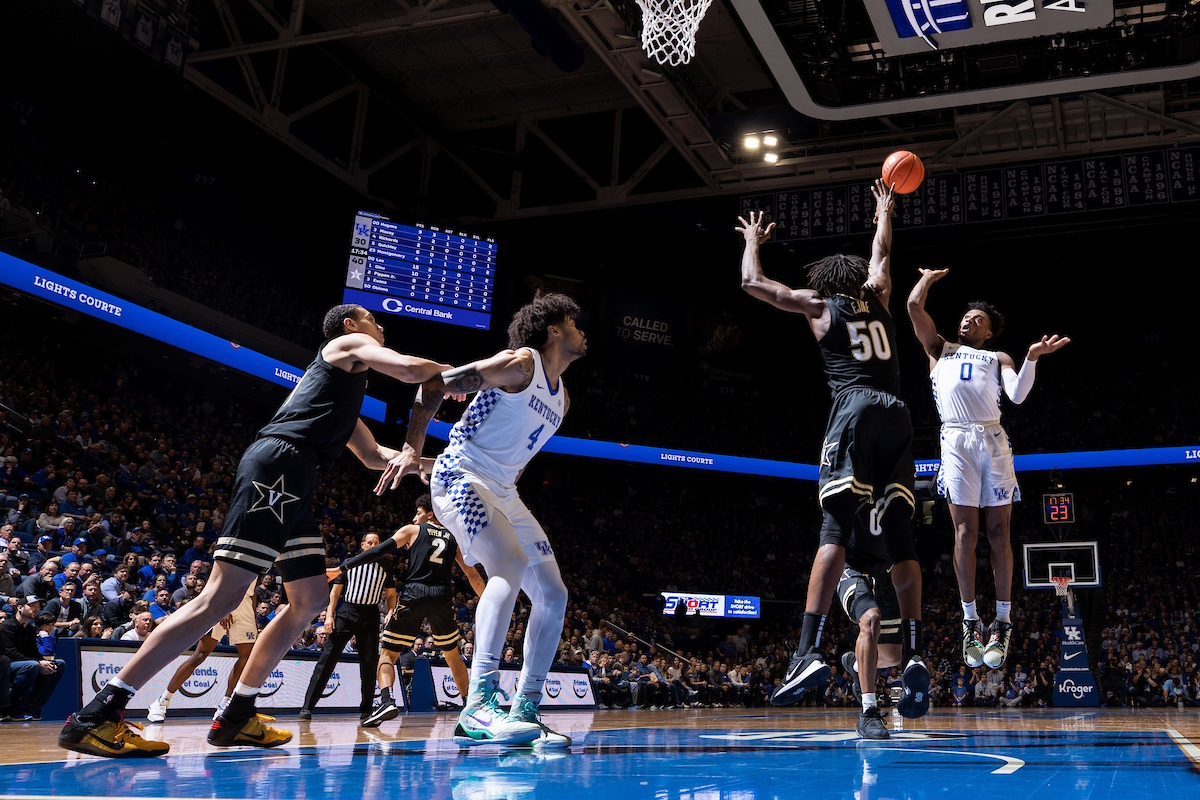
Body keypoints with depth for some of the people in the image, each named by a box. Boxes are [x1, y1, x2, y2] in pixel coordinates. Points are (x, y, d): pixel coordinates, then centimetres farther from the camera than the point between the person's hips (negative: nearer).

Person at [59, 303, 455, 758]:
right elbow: (409, 369, -6)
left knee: (310, 601, 11)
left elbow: (374, 456, 41)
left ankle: (236, 716, 14)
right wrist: (455, 372, 11)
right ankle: (96, 716, -17)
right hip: (277, 466, -11)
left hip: (291, 487, 11)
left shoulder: (345, 399, 35)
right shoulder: (348, 345, 9)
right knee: (221, 598, -16)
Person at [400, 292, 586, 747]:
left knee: (553, 595, 1)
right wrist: (412, 448, -21)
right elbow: (434, 384, -13)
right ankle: (480, 703, -33)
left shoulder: (562, 399, 18)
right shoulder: (521, 363, -9)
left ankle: (526, 709, 6)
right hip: (461, 479, -9)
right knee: (512, 565, -31)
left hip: (504, 494, 9)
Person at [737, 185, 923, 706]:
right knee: (899, 536, 3)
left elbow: (752, 282, 22)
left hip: (854, 410, -4)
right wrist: (883, 210, 60)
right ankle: (916, 653, 0)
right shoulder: (877, 296, 24)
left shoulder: (818, 305, 15)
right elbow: (880, 253, 45)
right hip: (897, 413, 4)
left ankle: (810, 650, -26)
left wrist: (753, 242, 39)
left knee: (834, 528, -14)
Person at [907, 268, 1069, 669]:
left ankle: (1003, 623, 1)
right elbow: (914, 306, 20)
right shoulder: (940, 349, 27)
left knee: (998, 532, -3)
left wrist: (1031, 357, -5)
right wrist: (929, 277, 35)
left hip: (994, 440, 1)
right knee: (966, 532, -6)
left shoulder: (998, 358, 25)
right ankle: (971, 622, 0)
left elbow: (1017, 395, 7)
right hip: (957, 440, -1)